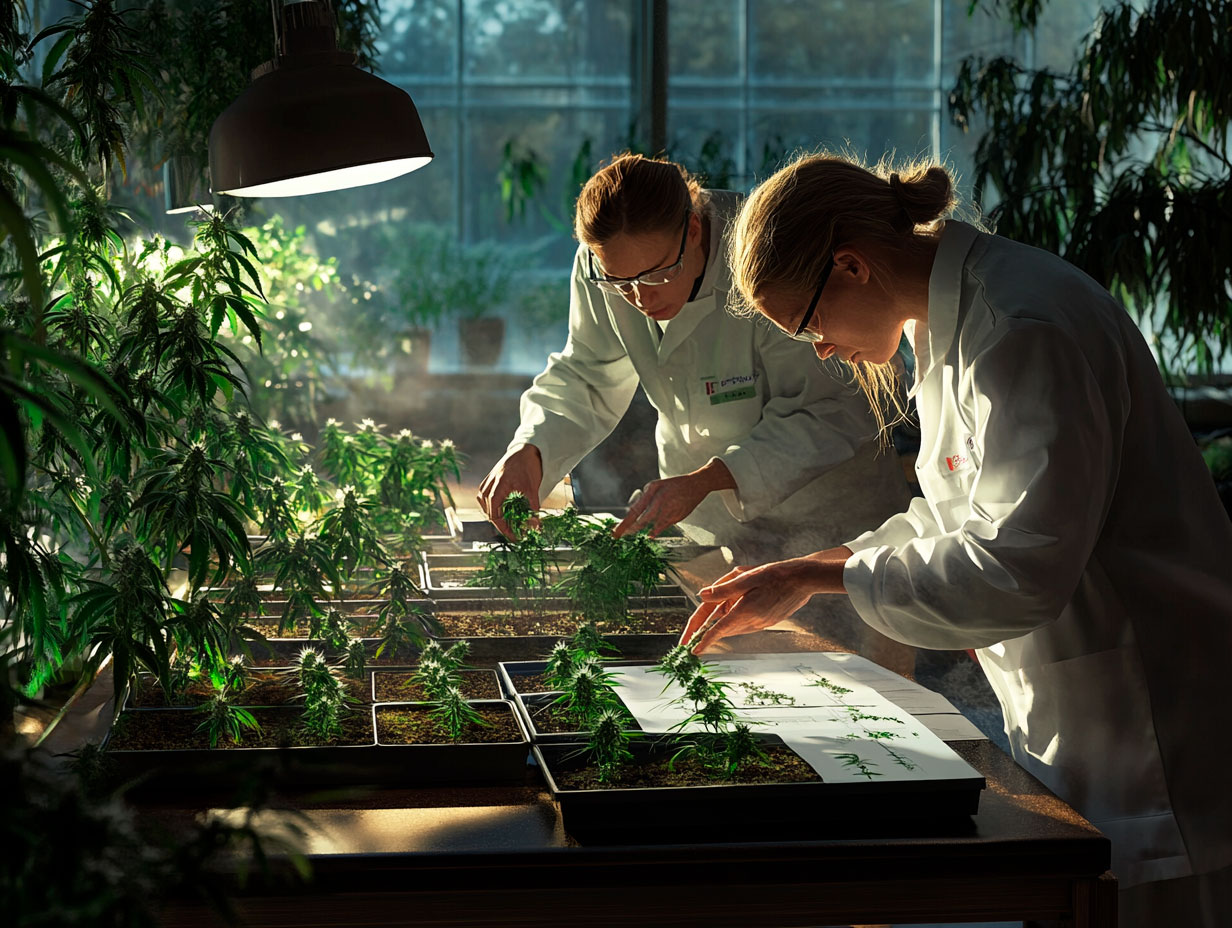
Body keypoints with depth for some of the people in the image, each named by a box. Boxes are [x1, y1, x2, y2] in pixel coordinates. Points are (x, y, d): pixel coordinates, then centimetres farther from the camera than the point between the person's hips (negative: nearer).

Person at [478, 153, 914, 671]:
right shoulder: (602, 269, -14)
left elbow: (832, 413, -24)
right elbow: (584, 379, 0)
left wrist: (706, 480, -34)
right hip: (713, 528, 4)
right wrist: (530, 450, -21)